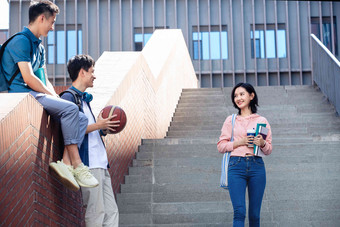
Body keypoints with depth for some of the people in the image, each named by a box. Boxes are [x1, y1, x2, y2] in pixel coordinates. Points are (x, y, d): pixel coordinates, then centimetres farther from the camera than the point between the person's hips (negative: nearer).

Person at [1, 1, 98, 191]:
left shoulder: (39, 47, 23)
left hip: (36, 95, 10)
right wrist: (53, 96, -11)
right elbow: (28, 78, -17)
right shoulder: (21, 41, -7)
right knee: (70, 109, -27)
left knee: (82, 118, -4)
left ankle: (65, 161, -21)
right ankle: (76, 165, -27)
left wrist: (56, 97, 4)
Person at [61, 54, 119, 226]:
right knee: (96, 212, -9)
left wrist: (104, 129, 9)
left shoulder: (84, 98, 23)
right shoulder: (69, 97, -6)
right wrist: (97, 125, -13)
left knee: (111, 211, 7)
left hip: (100, 164, 10)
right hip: (89, 164, -9)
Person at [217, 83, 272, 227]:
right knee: (239, 212, -12)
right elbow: (221, 146, 8)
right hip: (236, 166, -1)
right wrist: (239, 142, -7)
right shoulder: (231, 120, 12)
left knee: (255, 214, 3)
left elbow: (269, 150, 14)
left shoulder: (262, 121, 12)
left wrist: (262, 143, -8)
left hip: (257, 166, 1)